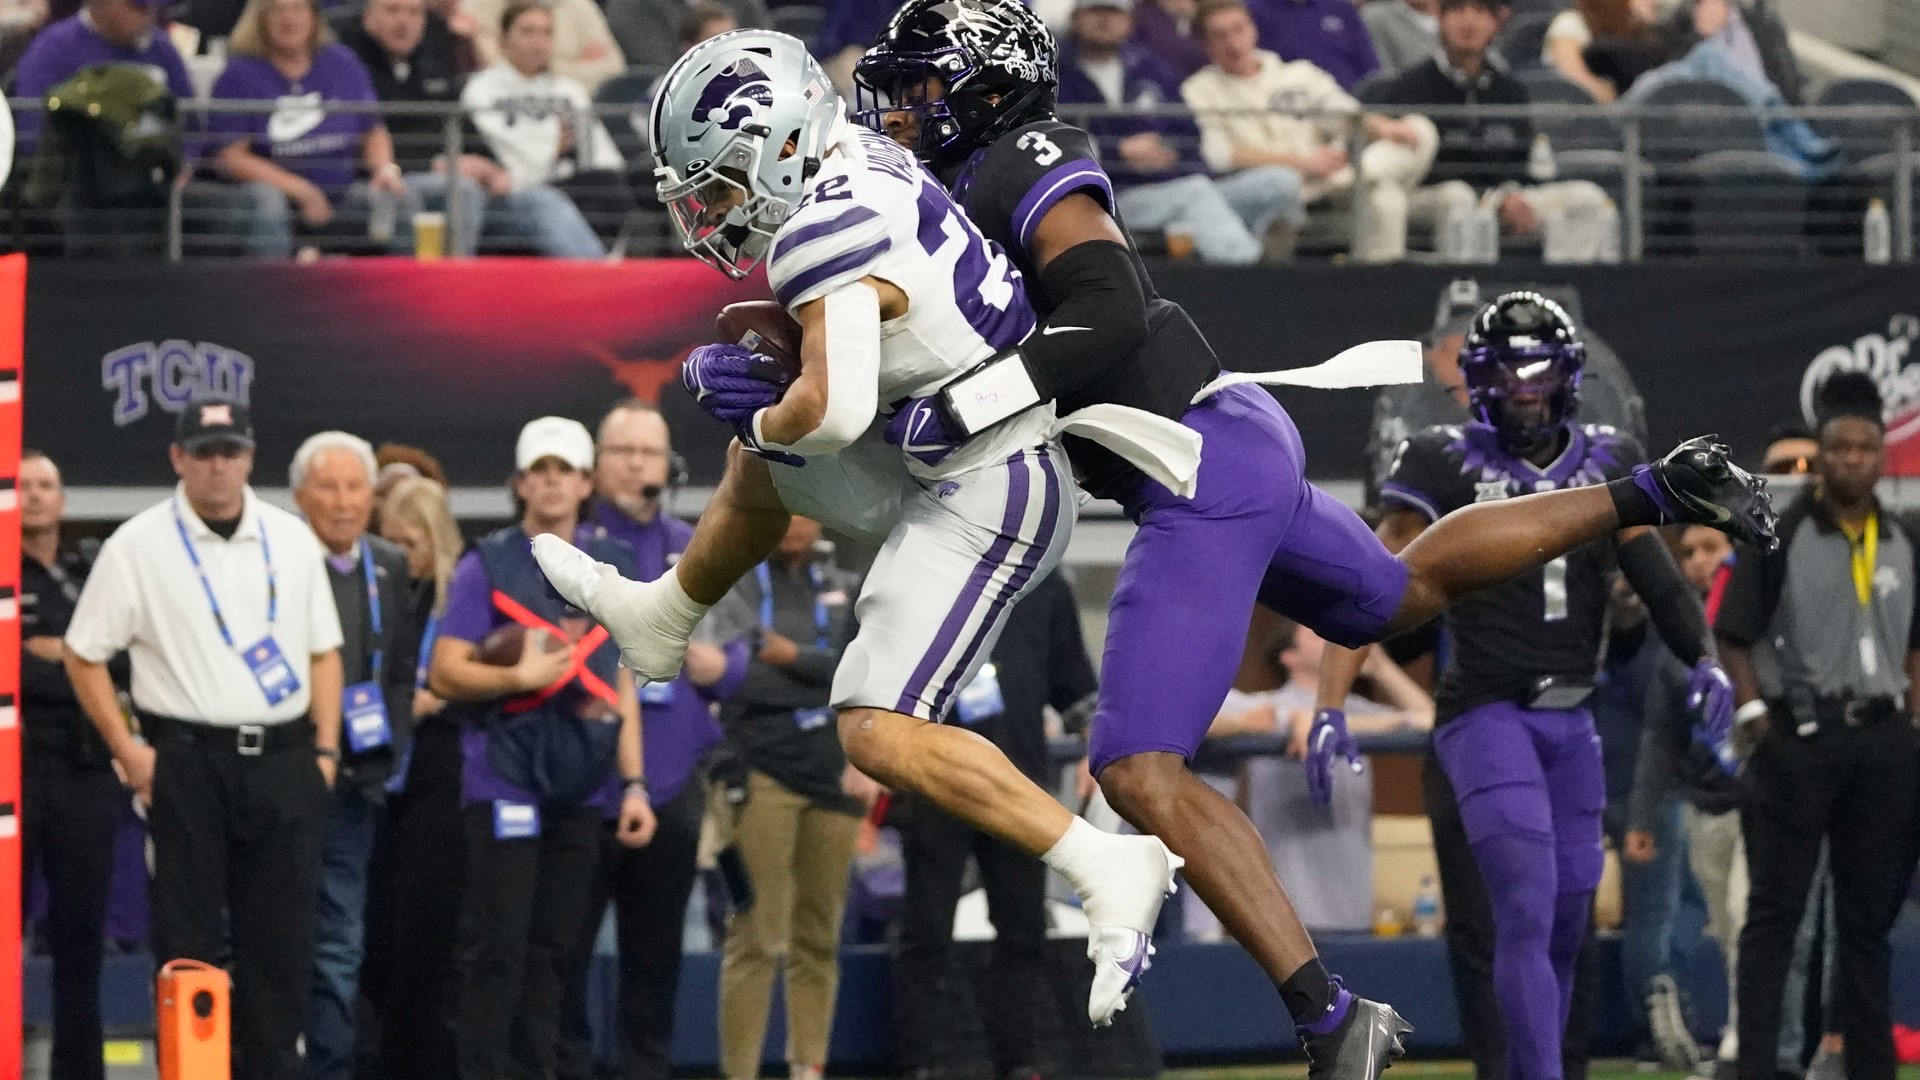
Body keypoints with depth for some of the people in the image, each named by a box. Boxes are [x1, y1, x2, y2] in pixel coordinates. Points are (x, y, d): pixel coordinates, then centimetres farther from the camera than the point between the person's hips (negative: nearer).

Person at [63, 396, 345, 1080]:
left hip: (283, 761, 3)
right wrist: (128, 750, -5)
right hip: (187, 759, -3)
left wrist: (325, 747, 6)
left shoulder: (291, 539, 9)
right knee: (188, 939, -2)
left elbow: (324, 651, 15)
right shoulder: (137, 547, -1)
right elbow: (84, 656, 2)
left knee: (282, 938, 4)